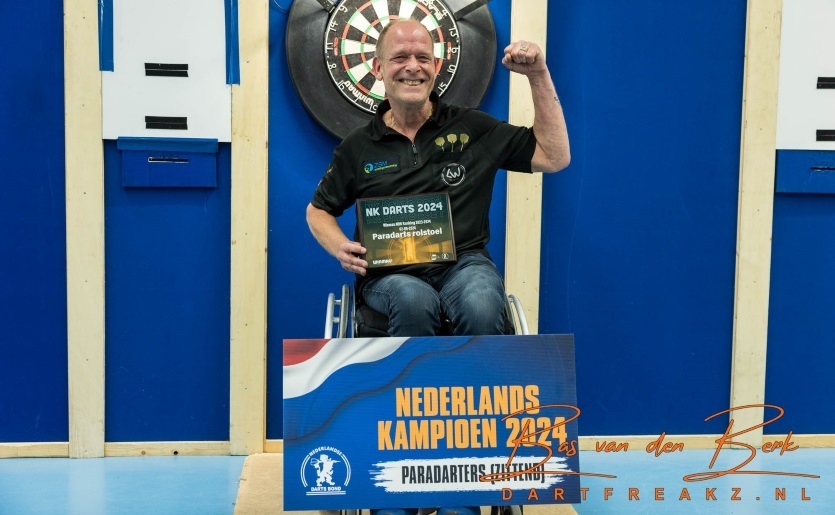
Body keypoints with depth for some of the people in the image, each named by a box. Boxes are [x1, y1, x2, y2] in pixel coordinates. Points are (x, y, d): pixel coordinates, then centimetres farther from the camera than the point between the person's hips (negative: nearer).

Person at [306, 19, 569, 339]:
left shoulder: (472, 128, 9)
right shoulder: (358, 146, 11)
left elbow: (554, 158, 7)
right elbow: (318, 209, 23)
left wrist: (538, 74, 1)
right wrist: (341, 248, -1)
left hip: (463, 263, 0)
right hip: (389, 273, 0)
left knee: (481, 306, -36)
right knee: (414, 301, -38)